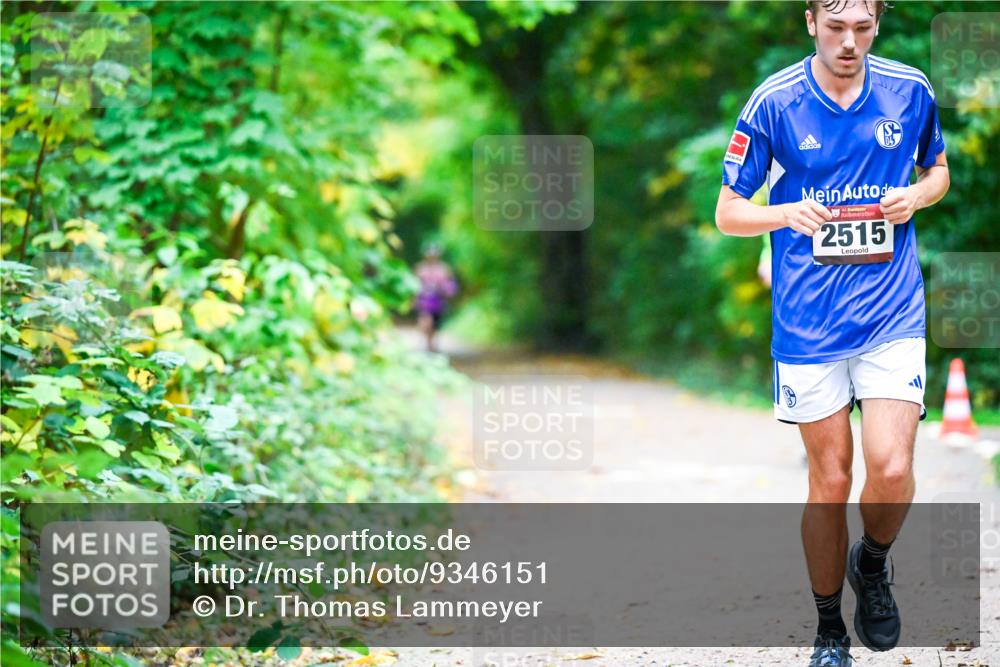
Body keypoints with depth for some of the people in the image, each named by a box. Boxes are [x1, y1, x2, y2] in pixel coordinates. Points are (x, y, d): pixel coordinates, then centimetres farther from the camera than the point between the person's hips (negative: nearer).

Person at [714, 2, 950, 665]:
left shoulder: (911, 90, 1)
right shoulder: (773, 103, -4)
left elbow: (938, 169, 19)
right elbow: (728, 213, 1)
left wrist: (917, 195, -5)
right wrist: (788, 214, -19)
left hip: (892, 312, 1)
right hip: (809, 323, -1)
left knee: (891, 469, -14)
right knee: (829, 480, 5)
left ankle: (872, 563, 20)